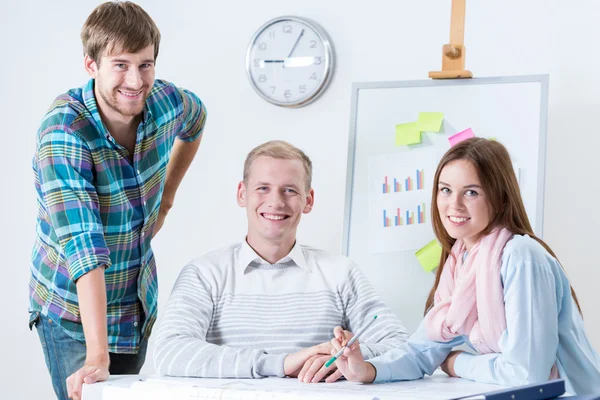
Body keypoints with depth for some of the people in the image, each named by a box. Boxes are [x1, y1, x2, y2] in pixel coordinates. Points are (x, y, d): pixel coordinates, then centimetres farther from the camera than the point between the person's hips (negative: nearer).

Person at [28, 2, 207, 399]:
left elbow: (195, 122, 17)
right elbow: (84, 245, -36)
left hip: (138, 303, 5)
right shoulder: (64, 132, -27)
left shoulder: (166, 101, -10)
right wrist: (97, 356, -41)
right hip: (75, 312, -5)